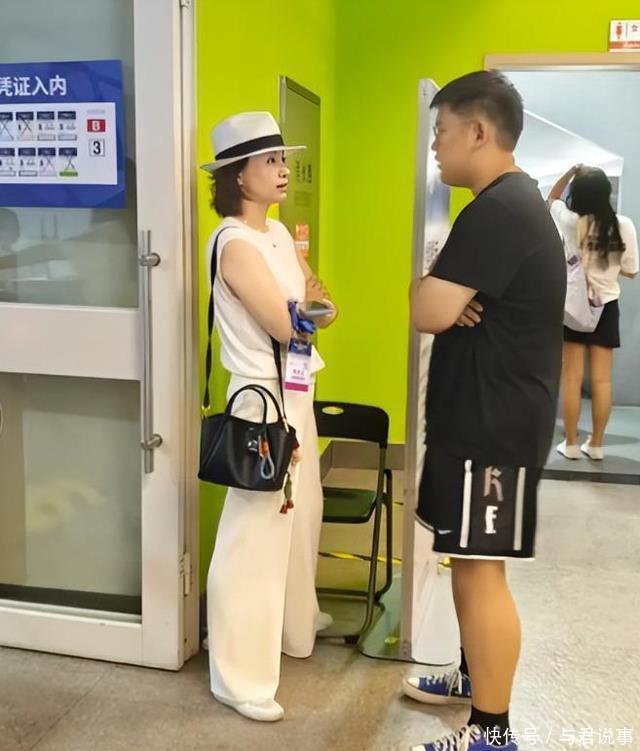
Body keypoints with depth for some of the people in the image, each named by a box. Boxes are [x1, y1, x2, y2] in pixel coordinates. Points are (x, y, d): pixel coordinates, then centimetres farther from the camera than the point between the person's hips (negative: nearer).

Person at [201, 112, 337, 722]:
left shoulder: (279, 232, 11)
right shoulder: (235, 244, -18)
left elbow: (322, 307, 12)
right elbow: (287, 327, -22)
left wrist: (314, 304, -10)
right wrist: (313, 305, -2)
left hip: (296, 392, 10)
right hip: (264, 398, -10)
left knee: (299, 518, 22)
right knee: (255, 534, -3)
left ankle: (296, 626, 44)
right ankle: (239, 678, 10)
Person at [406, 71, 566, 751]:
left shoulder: (497, 210, -20)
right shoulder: (516, 201, 15)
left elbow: (427, 312, -24)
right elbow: (463, 301, 16)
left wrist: (428, 288, -3)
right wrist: (452, 298, -6)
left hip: (493, 423, -10)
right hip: (488, 414, 10)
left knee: (479, 567, -3)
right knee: (467, 559, 20)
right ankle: (475, 674, 36)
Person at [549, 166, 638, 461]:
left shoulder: (570, 222, -11)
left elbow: (553, 197, 11)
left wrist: (571, 172, 4)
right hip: (606, 306, 1)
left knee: (572, 378, 5)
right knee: (602, 379, 7)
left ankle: (571, 444, 9)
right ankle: (596, 444, 14)